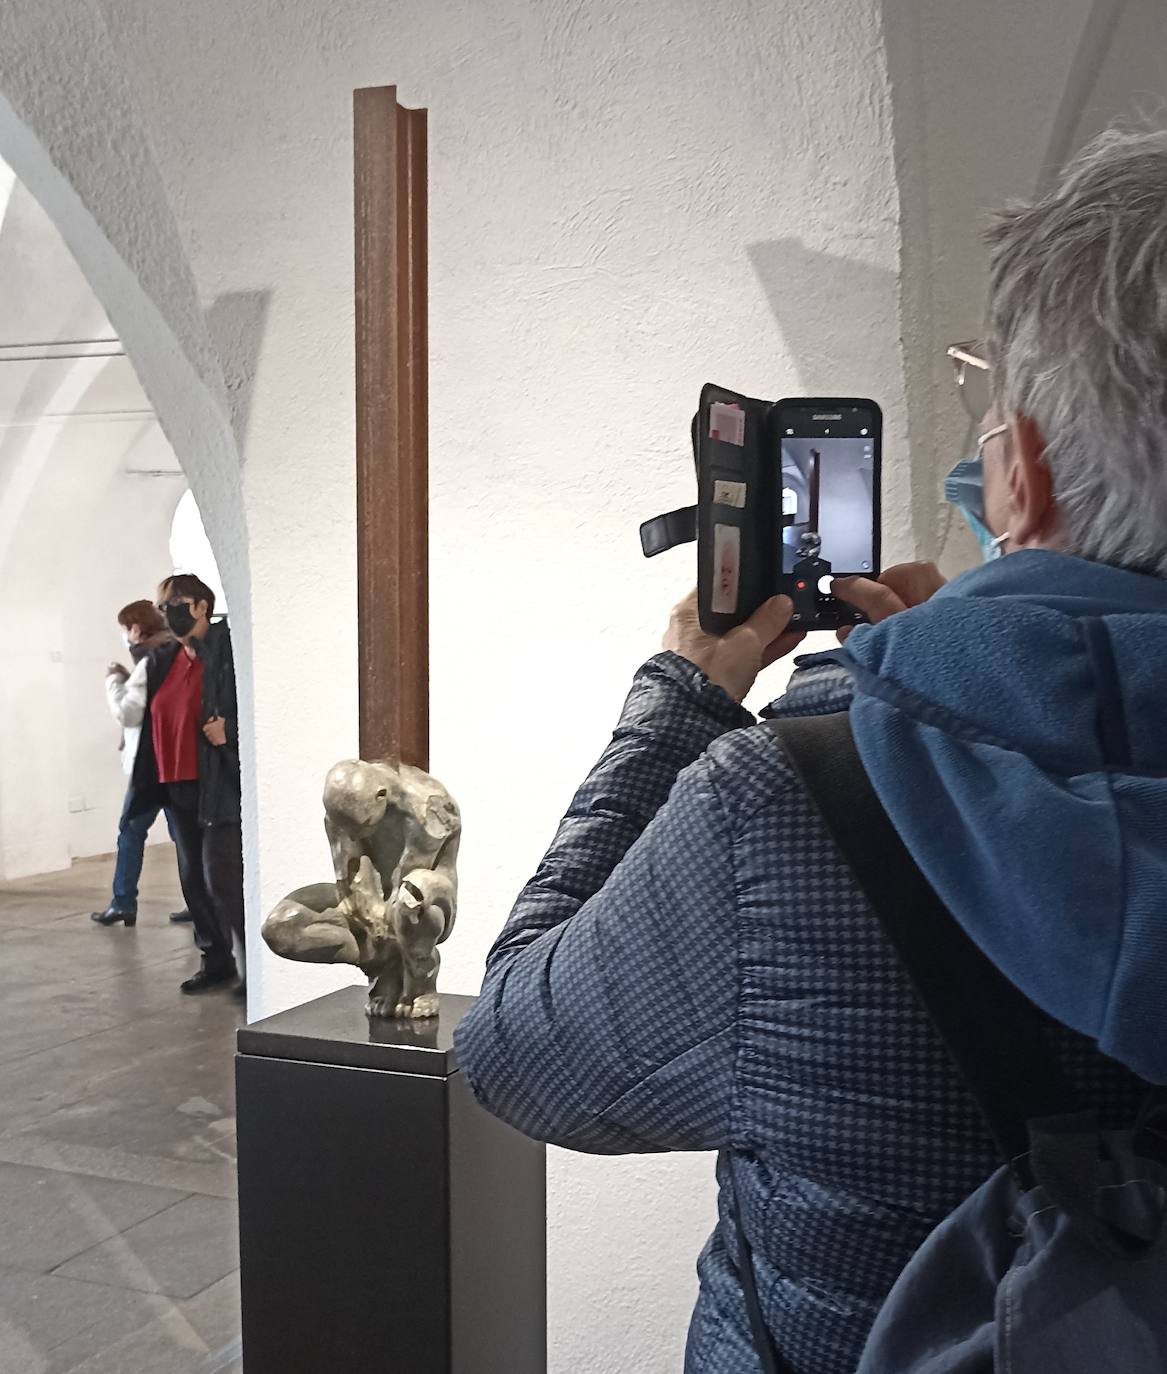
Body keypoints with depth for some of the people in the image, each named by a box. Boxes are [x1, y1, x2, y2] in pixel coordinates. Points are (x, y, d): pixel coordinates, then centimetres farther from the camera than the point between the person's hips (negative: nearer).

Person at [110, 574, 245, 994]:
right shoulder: (163, 661, 12)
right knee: (193, 877, 13)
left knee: (222, 877, -9)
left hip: (220, 783, -8)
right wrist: (141, 676, 1)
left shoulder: (227, 649, -10)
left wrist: (230, 729, -22)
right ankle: (216, 960, 25)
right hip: (178, 784, 8)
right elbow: (132, 715, 16)